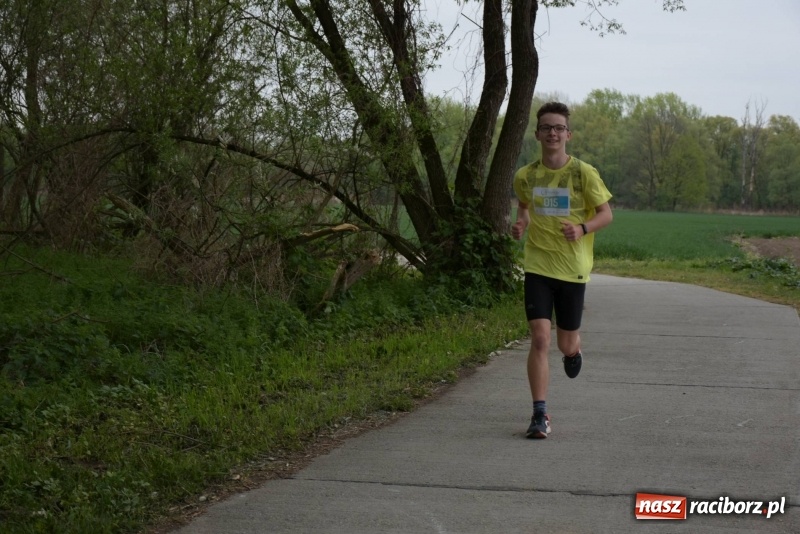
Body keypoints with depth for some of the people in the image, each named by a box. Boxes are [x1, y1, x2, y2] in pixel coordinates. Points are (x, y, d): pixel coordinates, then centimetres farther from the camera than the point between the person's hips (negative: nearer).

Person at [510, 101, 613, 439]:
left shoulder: (583, 173, -7)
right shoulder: (525, 176, 0)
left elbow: (606, 213, 0)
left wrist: (582, 228, -20)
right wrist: (521, 224, -2)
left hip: (573, 269, -1)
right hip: (537, 267, 1)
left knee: (565, 344, 10)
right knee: (539, 339, -13)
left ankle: (575, 350, 51)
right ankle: (540, 415, -8)